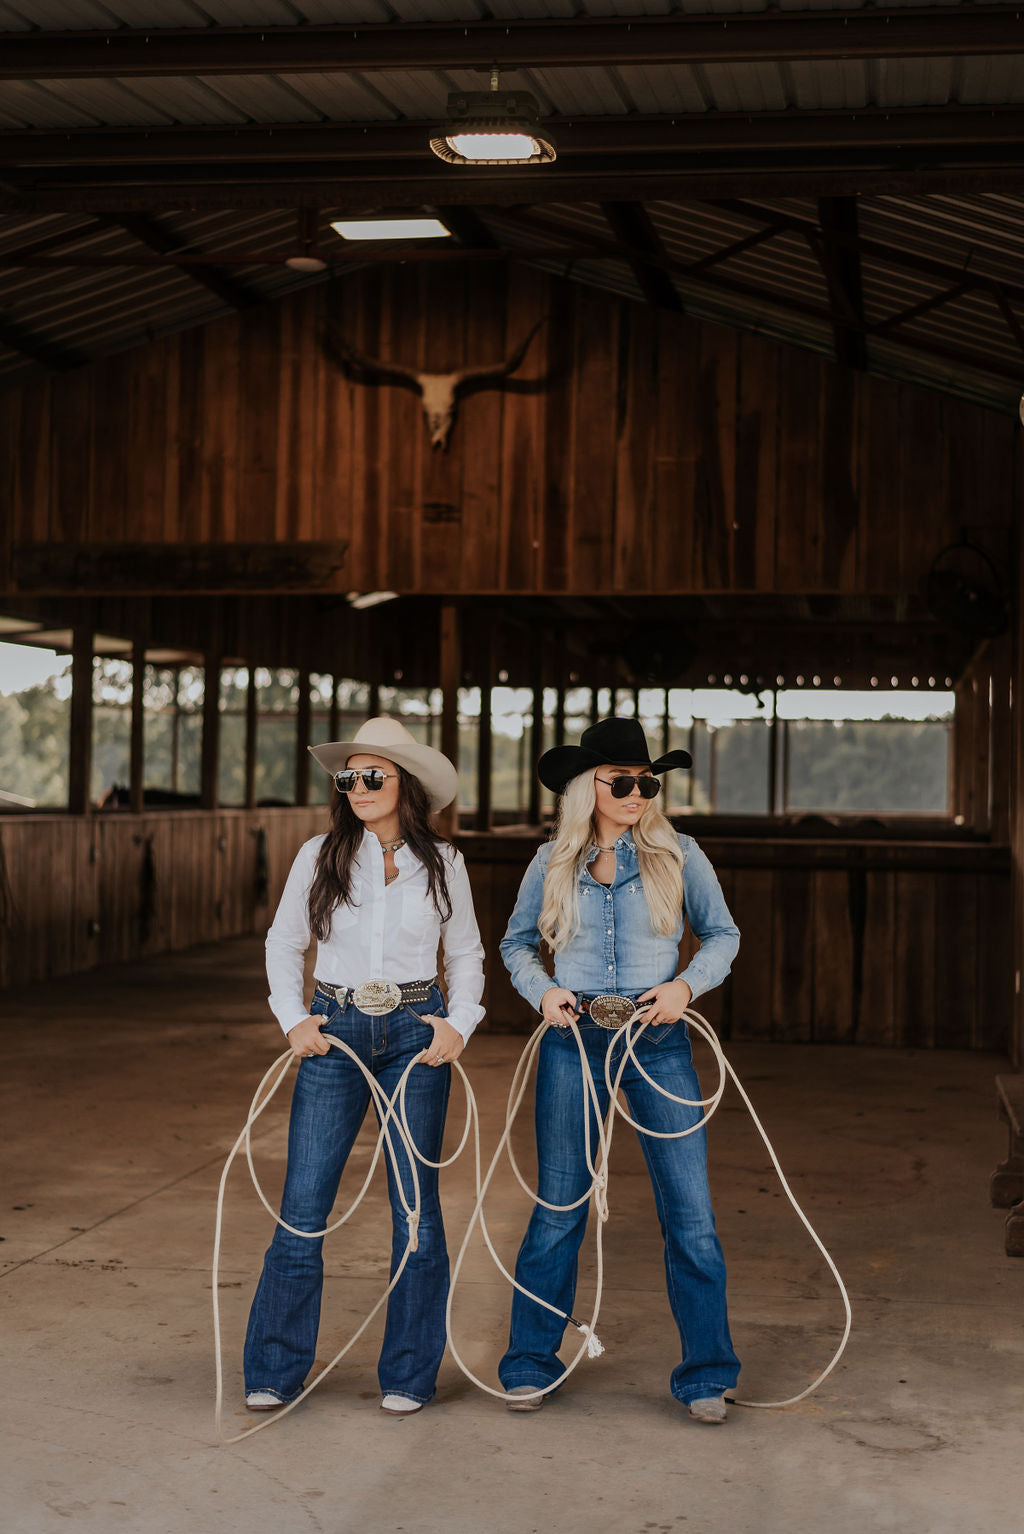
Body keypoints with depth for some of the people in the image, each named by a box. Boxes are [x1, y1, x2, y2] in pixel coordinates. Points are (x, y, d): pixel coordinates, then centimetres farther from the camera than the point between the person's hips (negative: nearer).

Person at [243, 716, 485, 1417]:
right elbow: (283, 943, 11)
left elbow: (466, 954, 12)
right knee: (303, 1205, -1)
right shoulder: (320, 856, 1)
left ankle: (409, 1374, 15)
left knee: (416, 1206, 3)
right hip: (336, 1031, 0)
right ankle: (275, 1371, 11)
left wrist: (460, 1024, -1)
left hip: (416, 1034, 0)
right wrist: (294, 1019, 0)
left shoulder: (441, 863, 2)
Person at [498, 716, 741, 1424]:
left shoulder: (677, 855, 2)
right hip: (574, 1041, 1)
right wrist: (542, 990, -2)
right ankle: (531, 1365, 20)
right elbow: (517, 942, 17)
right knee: (559, 1207, 6)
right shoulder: (553, 863, 5)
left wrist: (686, 983, -9)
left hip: (657, 1041, 0)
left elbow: (723, 934, 9)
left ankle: (705, 1374, 10)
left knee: (690, 1209, -2)